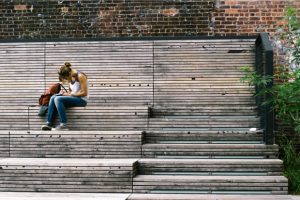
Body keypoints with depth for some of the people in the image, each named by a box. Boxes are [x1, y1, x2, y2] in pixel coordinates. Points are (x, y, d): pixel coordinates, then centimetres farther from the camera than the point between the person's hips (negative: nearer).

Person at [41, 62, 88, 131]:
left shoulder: (80, 76, -14)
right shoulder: (70, 78, 10)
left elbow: (84, 93, -17)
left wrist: (70, 94, -14)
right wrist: (66, 92, 0)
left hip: (81, 99, -8)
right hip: (73, 98, 8)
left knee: (58, 99, -26)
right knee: (53, 97, -12)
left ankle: (63, 125, -27)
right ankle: (49, 123, -19)